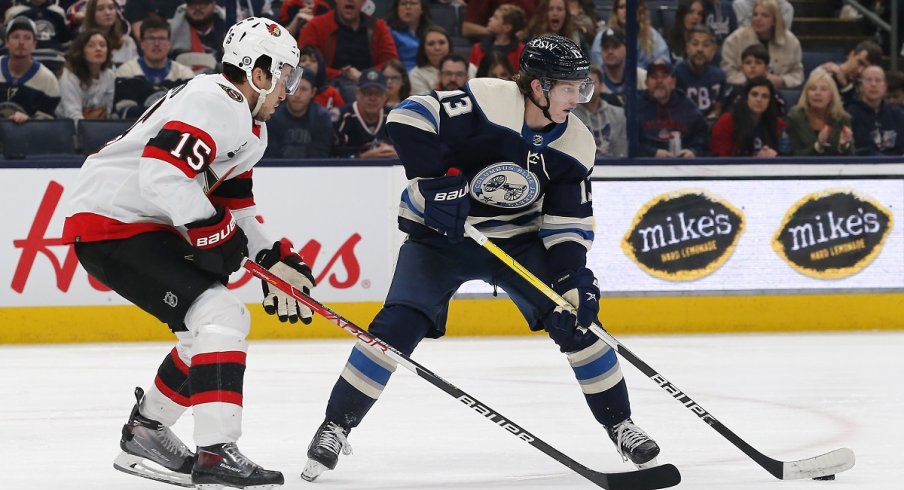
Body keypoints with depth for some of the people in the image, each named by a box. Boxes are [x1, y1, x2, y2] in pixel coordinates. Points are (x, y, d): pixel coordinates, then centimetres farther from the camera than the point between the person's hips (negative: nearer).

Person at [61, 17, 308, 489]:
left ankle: (145, 433, 26)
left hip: (150, 227, 11)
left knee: (219, 326, 15)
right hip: (109, 224, -11)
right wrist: (212, 233, -23)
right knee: (219, 316, -19)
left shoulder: (250, 127, 16)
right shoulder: (216, 102, -18)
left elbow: (234, 206, 23)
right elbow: (163, 171, -29)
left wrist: (276, 260, 14)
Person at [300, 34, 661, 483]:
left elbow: (570, 221, -4)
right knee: (397, 326, -17)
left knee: (577, 320, -7)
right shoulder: (486, 101, -25)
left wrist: (574, 279, -18)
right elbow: (409, 118, -26)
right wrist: (436, 183, -30)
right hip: (440, 233, -4)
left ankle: (619, 425, 9)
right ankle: (336, 426, -4)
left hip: (518, 240, 4)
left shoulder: (575, 144, -8)